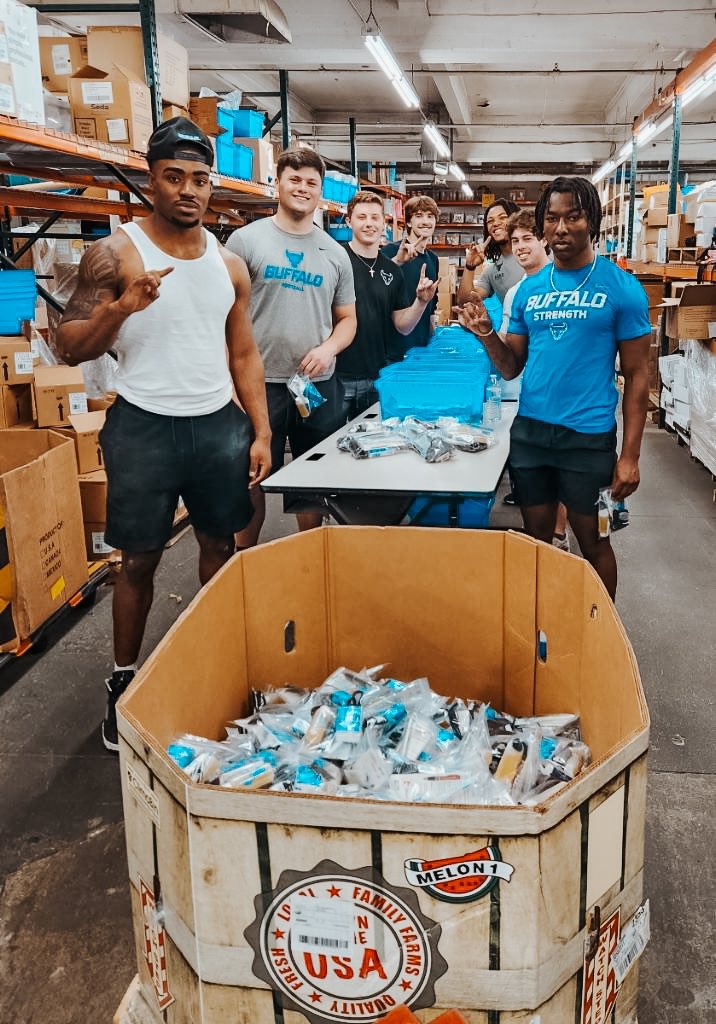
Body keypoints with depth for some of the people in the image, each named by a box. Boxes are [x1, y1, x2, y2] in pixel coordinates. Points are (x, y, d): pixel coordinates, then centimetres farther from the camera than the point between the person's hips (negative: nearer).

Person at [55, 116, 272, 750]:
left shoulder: (229, 264, 7)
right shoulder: (114, 255, -7)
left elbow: (243, 354, 12)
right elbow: (70, 348, -9)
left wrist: (260, 431, 5)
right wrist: (122, 307, -27)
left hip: (220, 424, 4)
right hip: (144, 428, -4)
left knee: (221, 544, 12)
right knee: (139, 558, 5)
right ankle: (124, 680, 21)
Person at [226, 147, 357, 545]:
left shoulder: (334, 253, 10)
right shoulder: (246, 239, -1)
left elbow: (347, 319, 15)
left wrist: (328, 348, -8)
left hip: (319, 385, 3)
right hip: (260, 384, -3)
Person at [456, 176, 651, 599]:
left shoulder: (621, 287, -5)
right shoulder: (530, 289, 7)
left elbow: (637, 376, -4)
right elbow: (512, 368, 10)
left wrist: (630, 455, -9)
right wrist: (487, 333, -10)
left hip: (588, 435, -4)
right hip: (529, 429, 4)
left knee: (593, 542, 8)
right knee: (536, 538, 14)